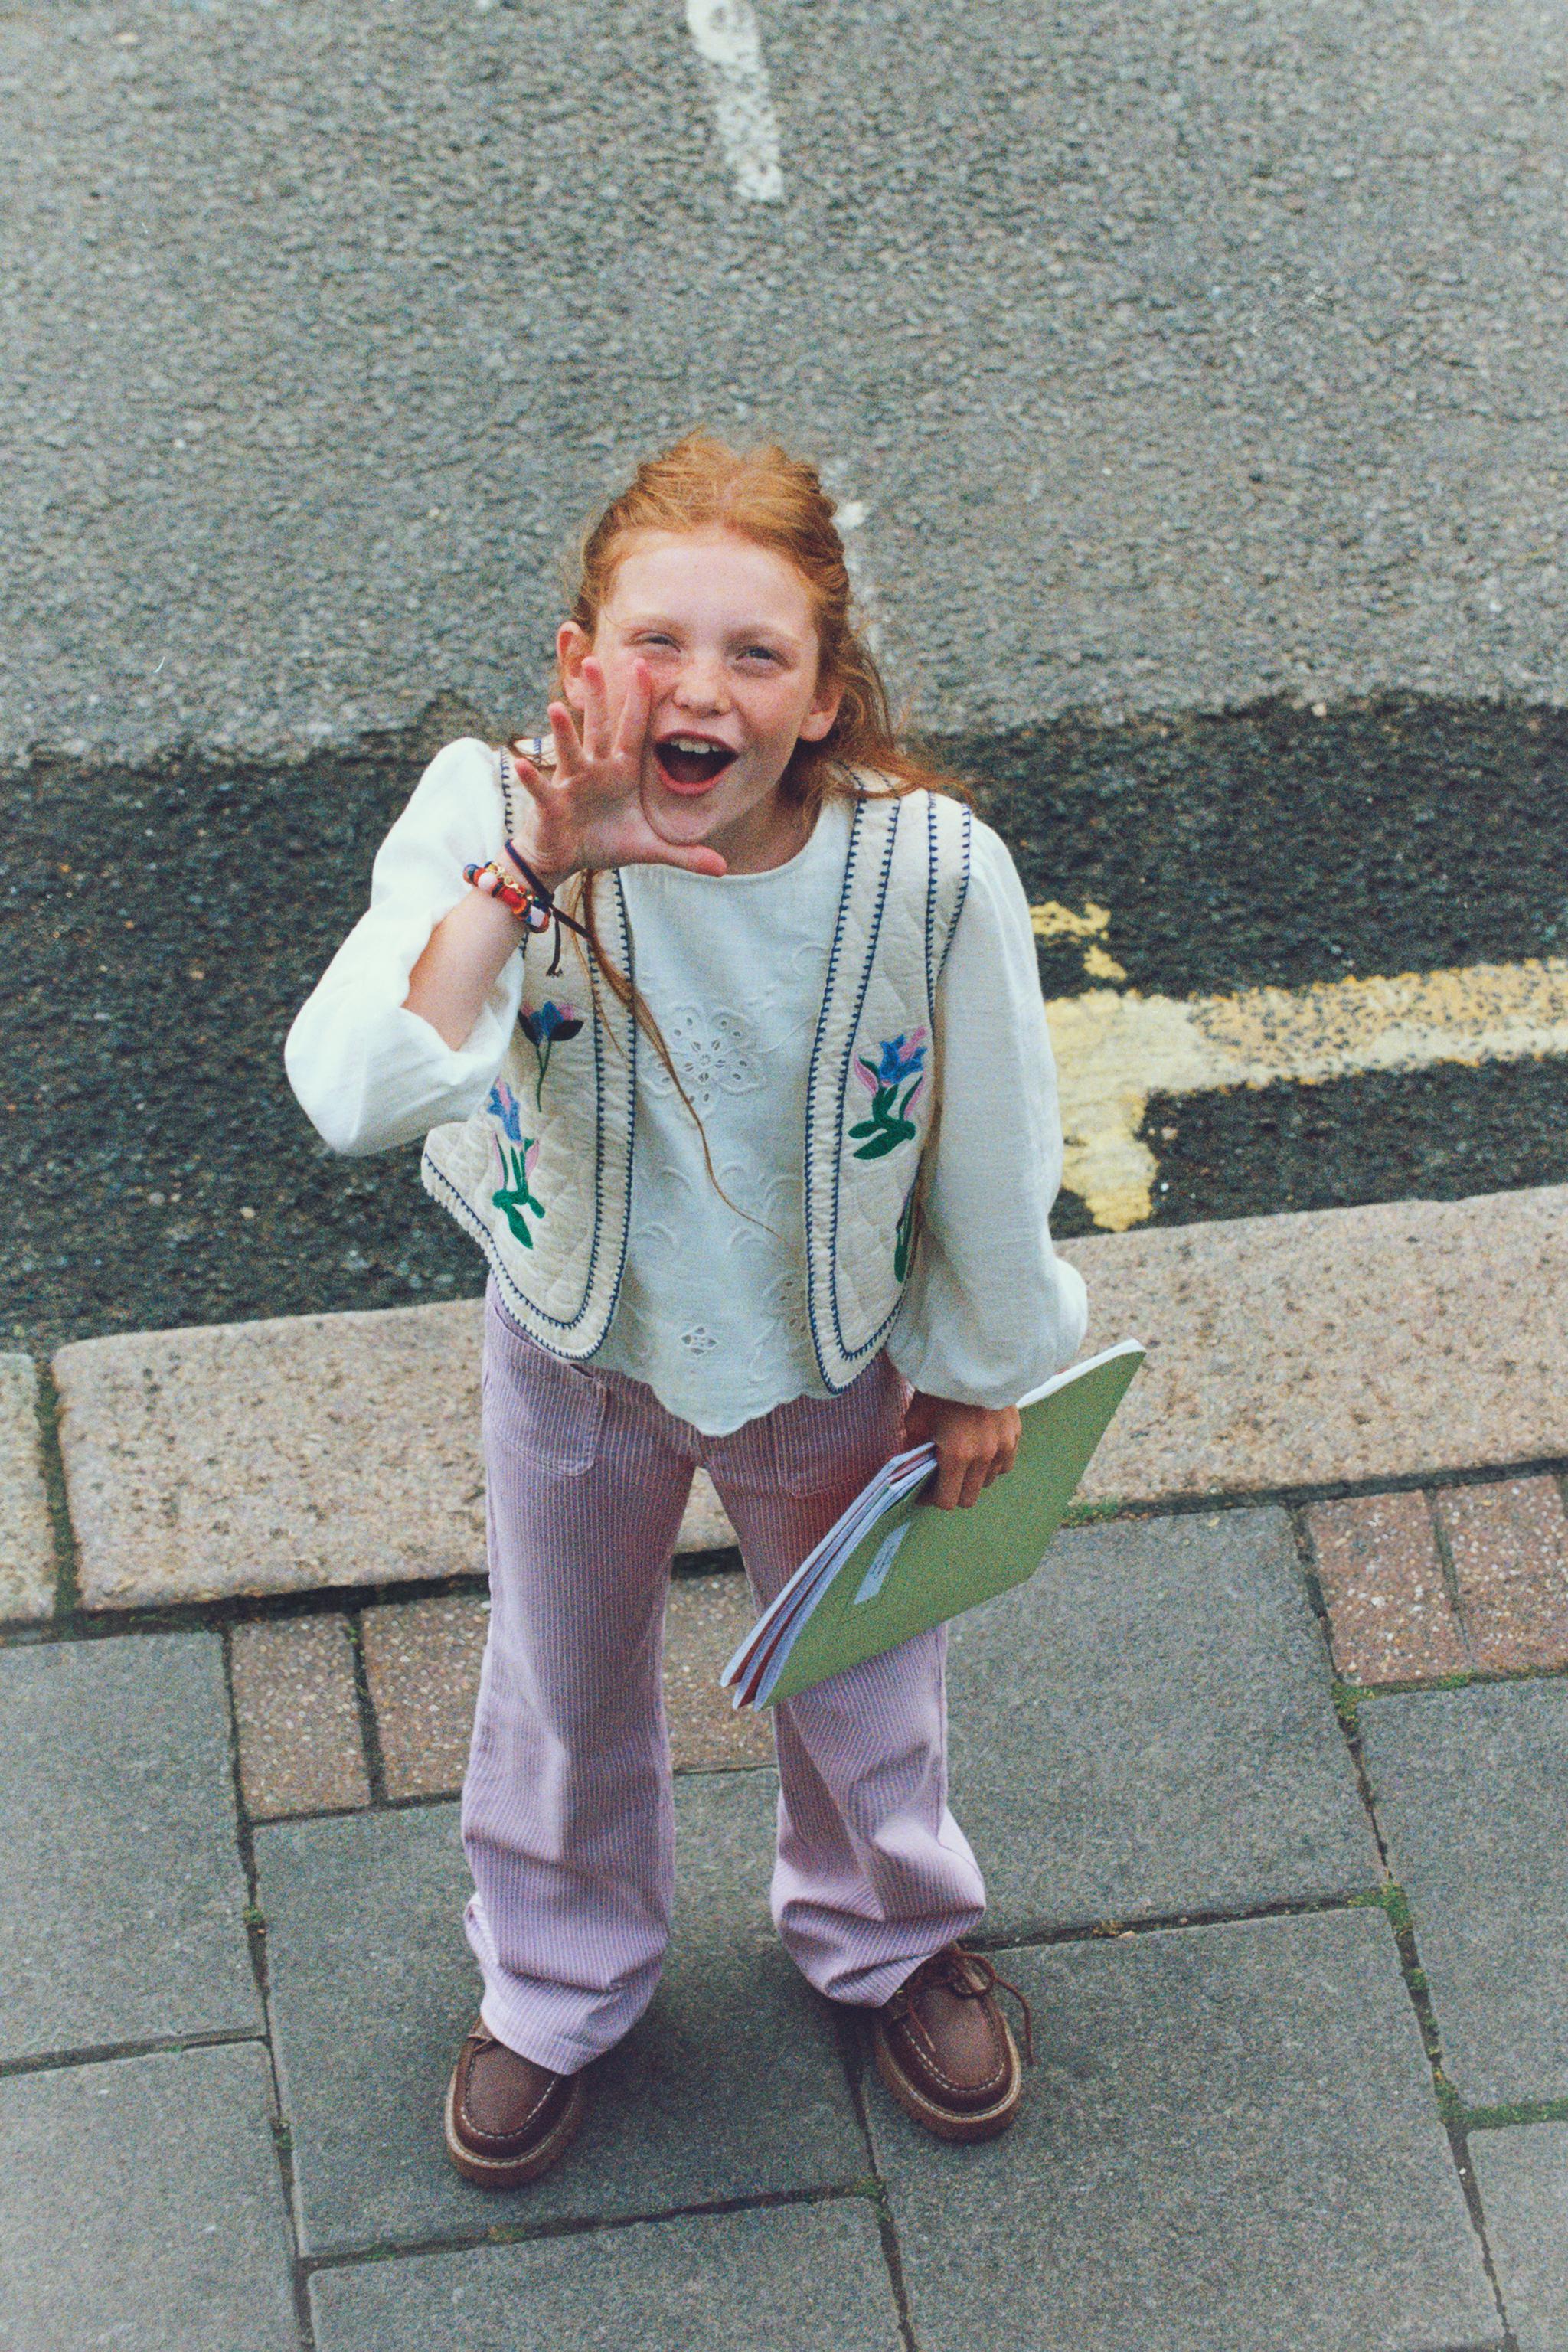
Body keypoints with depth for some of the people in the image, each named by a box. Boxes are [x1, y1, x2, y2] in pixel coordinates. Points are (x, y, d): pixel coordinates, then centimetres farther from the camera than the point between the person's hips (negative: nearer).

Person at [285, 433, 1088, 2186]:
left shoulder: (930, 869, -32)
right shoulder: (490, 821, -31)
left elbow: (991, 1150, -14)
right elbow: (352, 1099, -46)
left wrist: (981, 1370, 0)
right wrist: (529, 872, -54)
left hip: (835, 1358, 0)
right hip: (578, 1342, 0)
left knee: (859, 1670, 27)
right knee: (565, 1682, 26)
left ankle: (888, 1937, 62)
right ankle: (555, 1981, 59)